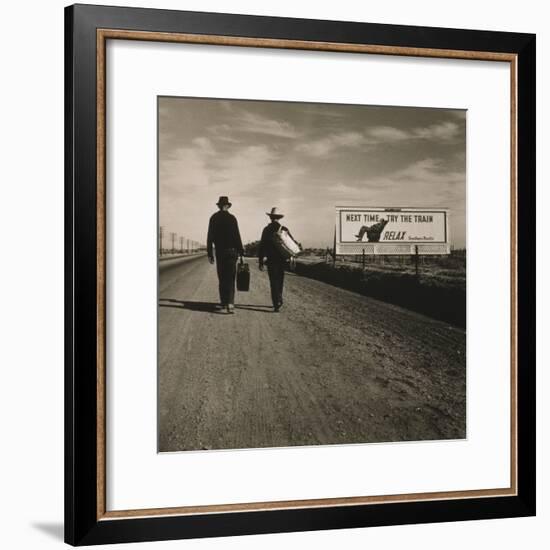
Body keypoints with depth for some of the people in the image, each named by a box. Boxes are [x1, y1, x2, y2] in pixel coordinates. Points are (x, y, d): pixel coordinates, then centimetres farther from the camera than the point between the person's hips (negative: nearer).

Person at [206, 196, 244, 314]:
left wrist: (210, 254, 9)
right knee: (230, 279, -4)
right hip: (231, 251, -3)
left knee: (222, 278, 12)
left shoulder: (213, 218, 3)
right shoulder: (231, 218, -6)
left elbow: (209, 237, 4)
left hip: (219, 252, 3)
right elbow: (237, 236, -7)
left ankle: (223, 303, 16)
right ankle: (230, 303, -17)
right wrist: (241, 251, 0)